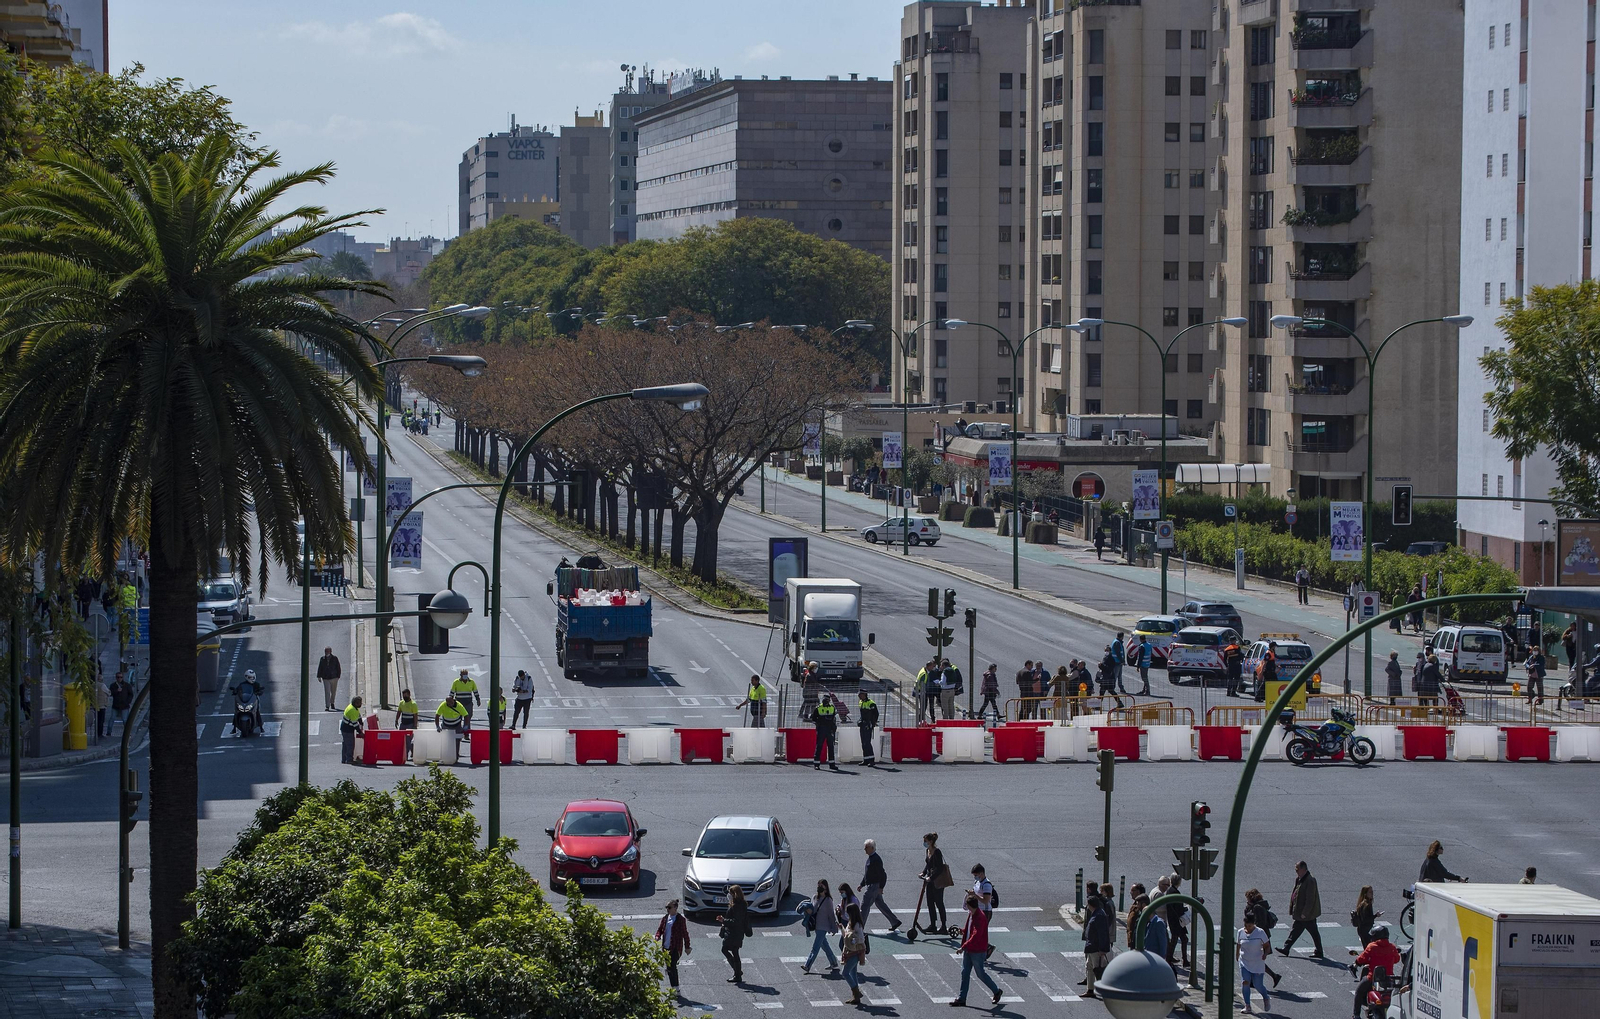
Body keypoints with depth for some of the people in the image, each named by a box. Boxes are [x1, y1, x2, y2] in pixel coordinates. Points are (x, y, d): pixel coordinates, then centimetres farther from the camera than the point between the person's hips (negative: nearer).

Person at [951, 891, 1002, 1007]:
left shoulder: (980, 917, -23)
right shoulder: (971, 914, 7)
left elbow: (976, 936, -29)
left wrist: (964, 946, -30)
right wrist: (964, 930, 4)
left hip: (978, 952, -9)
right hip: (968, 950, 9)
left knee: (980, 974, 5)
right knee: (965, 973, 7)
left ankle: (996, 991, 25)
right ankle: (961, 999, 11)